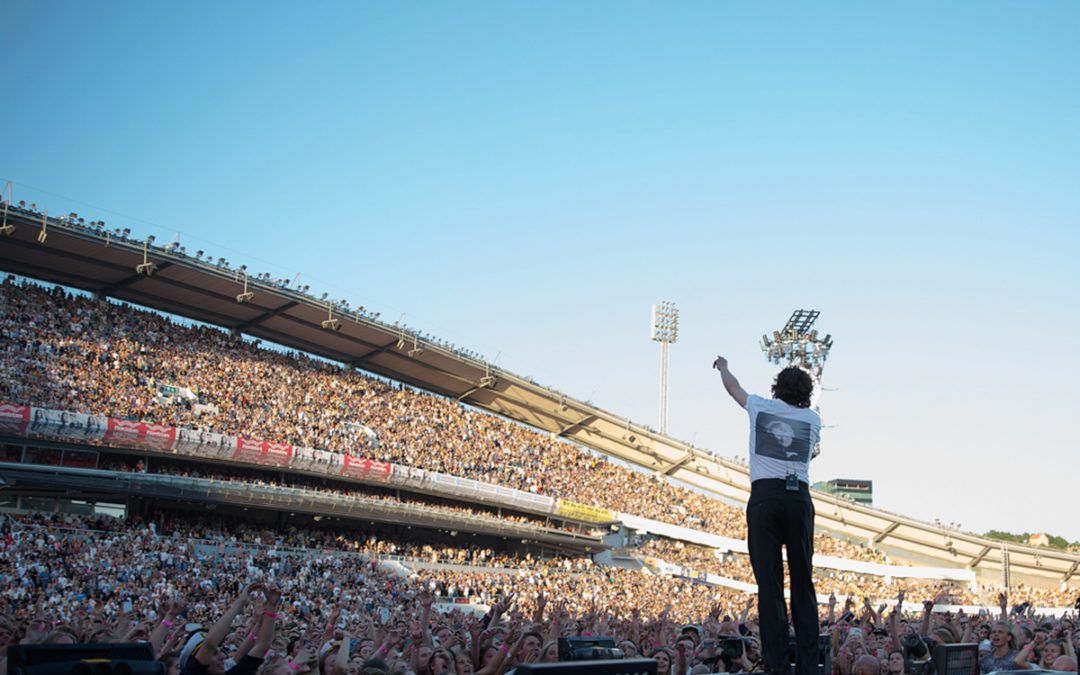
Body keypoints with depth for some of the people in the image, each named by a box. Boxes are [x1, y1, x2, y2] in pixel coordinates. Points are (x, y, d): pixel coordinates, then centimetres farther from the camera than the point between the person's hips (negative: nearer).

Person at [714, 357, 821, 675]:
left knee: (769, 583, -5)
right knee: (803, 584, 4)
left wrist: (723, 368, 53)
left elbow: (733, 387, 31)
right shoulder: (812, 418, 14)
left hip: (764, 496, -1)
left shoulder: (760, 406, 11)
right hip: (800, 497, 2)